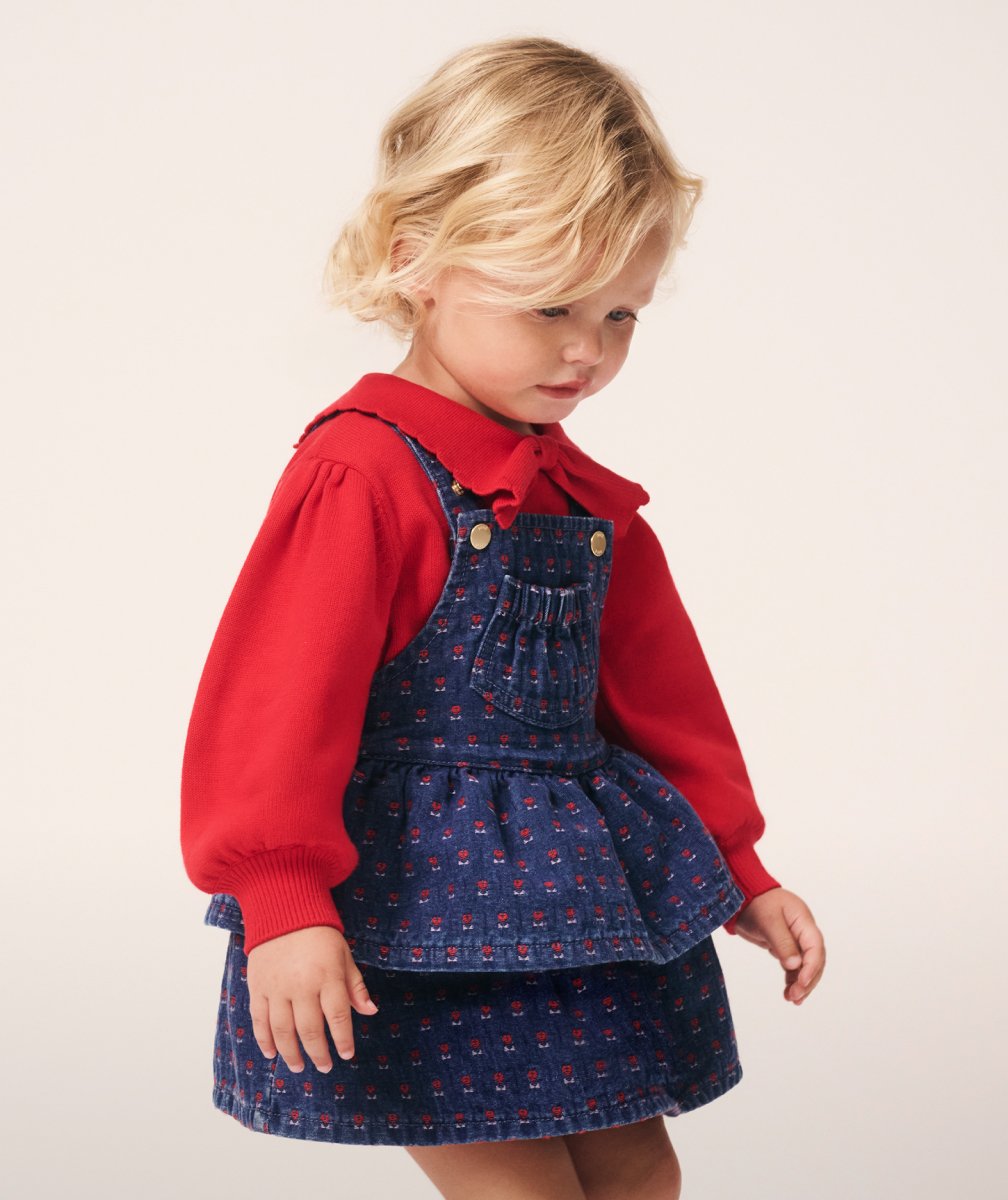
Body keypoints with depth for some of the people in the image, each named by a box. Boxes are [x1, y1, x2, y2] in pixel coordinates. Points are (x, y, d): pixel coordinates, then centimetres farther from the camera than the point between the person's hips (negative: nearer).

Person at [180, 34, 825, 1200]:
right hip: (425, 919, -8)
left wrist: (738, 870, 19)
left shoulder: (587, 499, 9)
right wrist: (286, 905, -24)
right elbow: (279, 705, -19)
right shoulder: (360, 474, -15)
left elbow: (660, 691, 17)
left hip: (582, 907, 8)